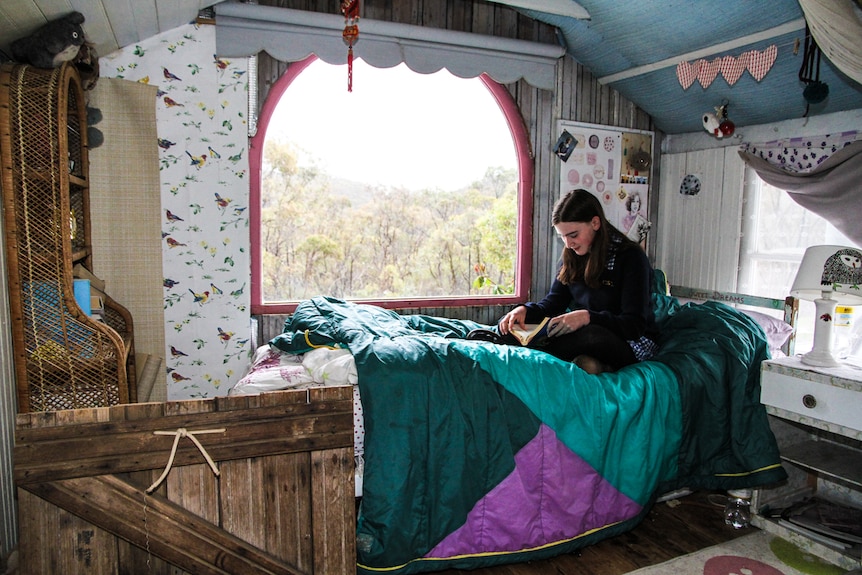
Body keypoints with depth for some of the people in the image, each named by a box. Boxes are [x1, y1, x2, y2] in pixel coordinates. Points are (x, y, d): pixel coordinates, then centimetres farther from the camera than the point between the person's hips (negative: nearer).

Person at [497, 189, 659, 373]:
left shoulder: (631, 256, -13)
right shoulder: (573, 257, 7)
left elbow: (635, 325, -20)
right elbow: (553, 303, 6)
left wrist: (587, 317, -37)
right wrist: (525, 310, -17)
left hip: (632, 343, -6)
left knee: (591, 335, -44)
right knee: (508, 325, -16)